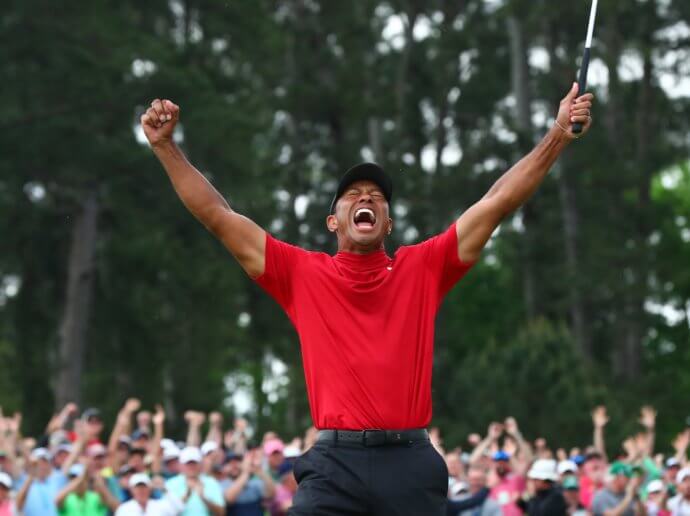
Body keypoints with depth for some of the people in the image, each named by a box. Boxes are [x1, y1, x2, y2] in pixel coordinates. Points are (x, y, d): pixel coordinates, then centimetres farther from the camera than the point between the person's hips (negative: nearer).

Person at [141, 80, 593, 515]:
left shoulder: (422, 268, 12)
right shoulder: (303, 274, 11)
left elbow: (497, 202, 10)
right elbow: (217, 214, 10)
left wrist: (558, 136, 6)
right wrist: (166, 146, 5)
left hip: (411, 465, 1)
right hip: (335, 464, -1)